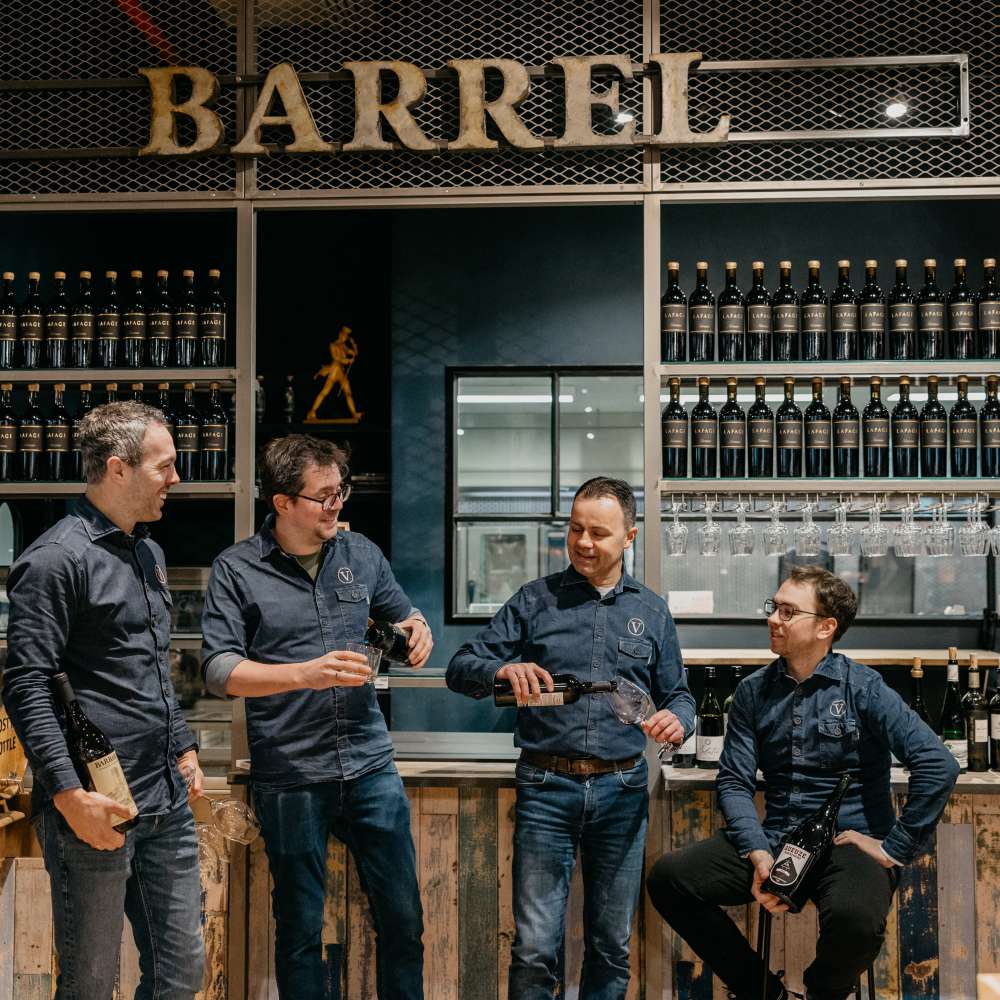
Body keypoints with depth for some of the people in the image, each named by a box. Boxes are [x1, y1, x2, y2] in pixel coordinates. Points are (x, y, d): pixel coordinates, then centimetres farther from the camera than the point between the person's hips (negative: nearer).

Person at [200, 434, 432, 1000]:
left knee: (404, 919, 10)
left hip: (371, 767, 3)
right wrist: (306, 674, -25)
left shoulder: (361, 554, 6)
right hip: (290, 778, -3)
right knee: (300, 930, 11)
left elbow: (402, 614, 20)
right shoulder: (238, 570, -6)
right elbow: (219, 670, -12)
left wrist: (418, 629, -4)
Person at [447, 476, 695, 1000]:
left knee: (611, 946, 11)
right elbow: (461, 668, 0)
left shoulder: (651, 612, 11)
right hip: (546, 787, -2)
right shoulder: (535, 601, 4)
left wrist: (676, 719, -9)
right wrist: (503, 669, -23)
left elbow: (677, 694, 15)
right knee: (534, 948, -4)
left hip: (621, 791, 2)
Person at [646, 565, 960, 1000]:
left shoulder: (863, 687, -6)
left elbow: (938, 765, -15)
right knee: (668, 878, -14)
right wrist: (758, 854, -12)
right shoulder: (753, 691, 8)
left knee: (854, 917, -37)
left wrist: (896, 848, -14)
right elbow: (735, 781, 3)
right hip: (774, 839, 5)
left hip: (850, 842, -4)